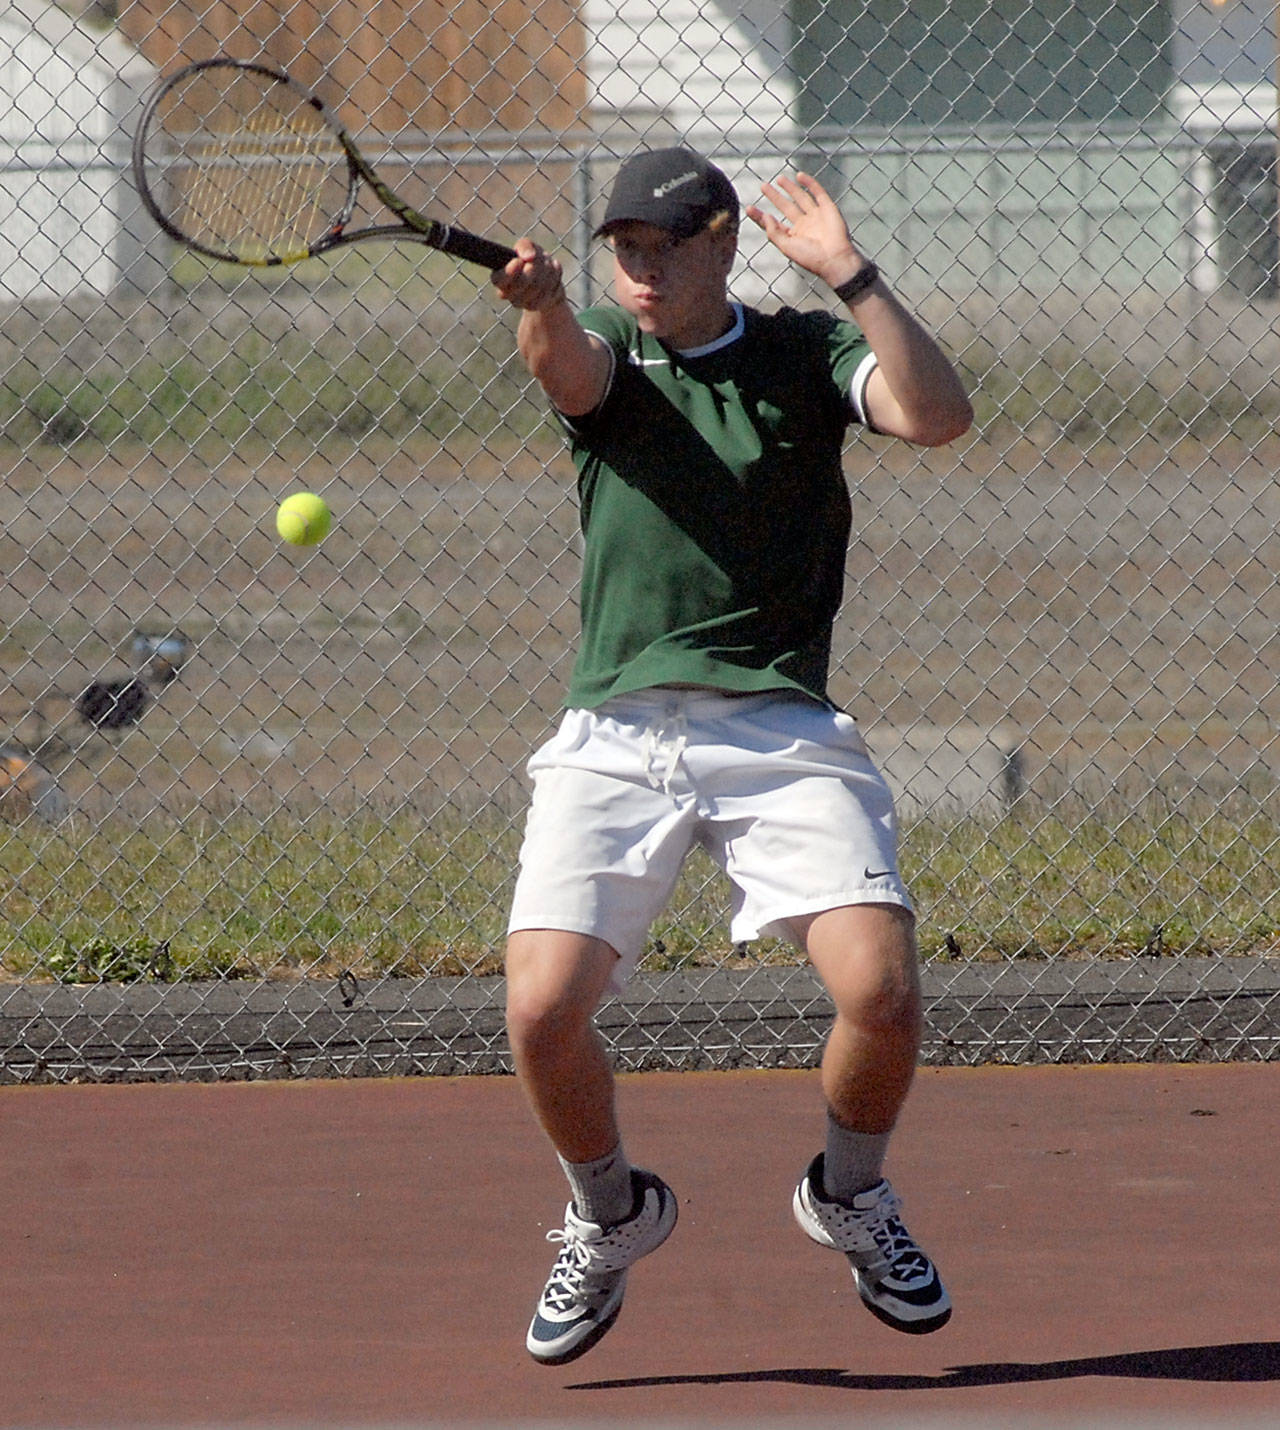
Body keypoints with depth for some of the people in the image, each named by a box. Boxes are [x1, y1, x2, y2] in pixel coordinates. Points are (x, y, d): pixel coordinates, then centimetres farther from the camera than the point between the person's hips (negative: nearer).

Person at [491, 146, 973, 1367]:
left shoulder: (805, 352, 9)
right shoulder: (608, 348, 10)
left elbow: (937, 416, -9)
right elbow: (571, 369, -16)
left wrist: (850, 277, -15)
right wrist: (541, 306, -39)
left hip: (781, 732, -1)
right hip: (614, 737, 1)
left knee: (880, 991, -18)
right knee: (543, 1010, -16)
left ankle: (849, 1195, 14)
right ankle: (612, 1213, 15)